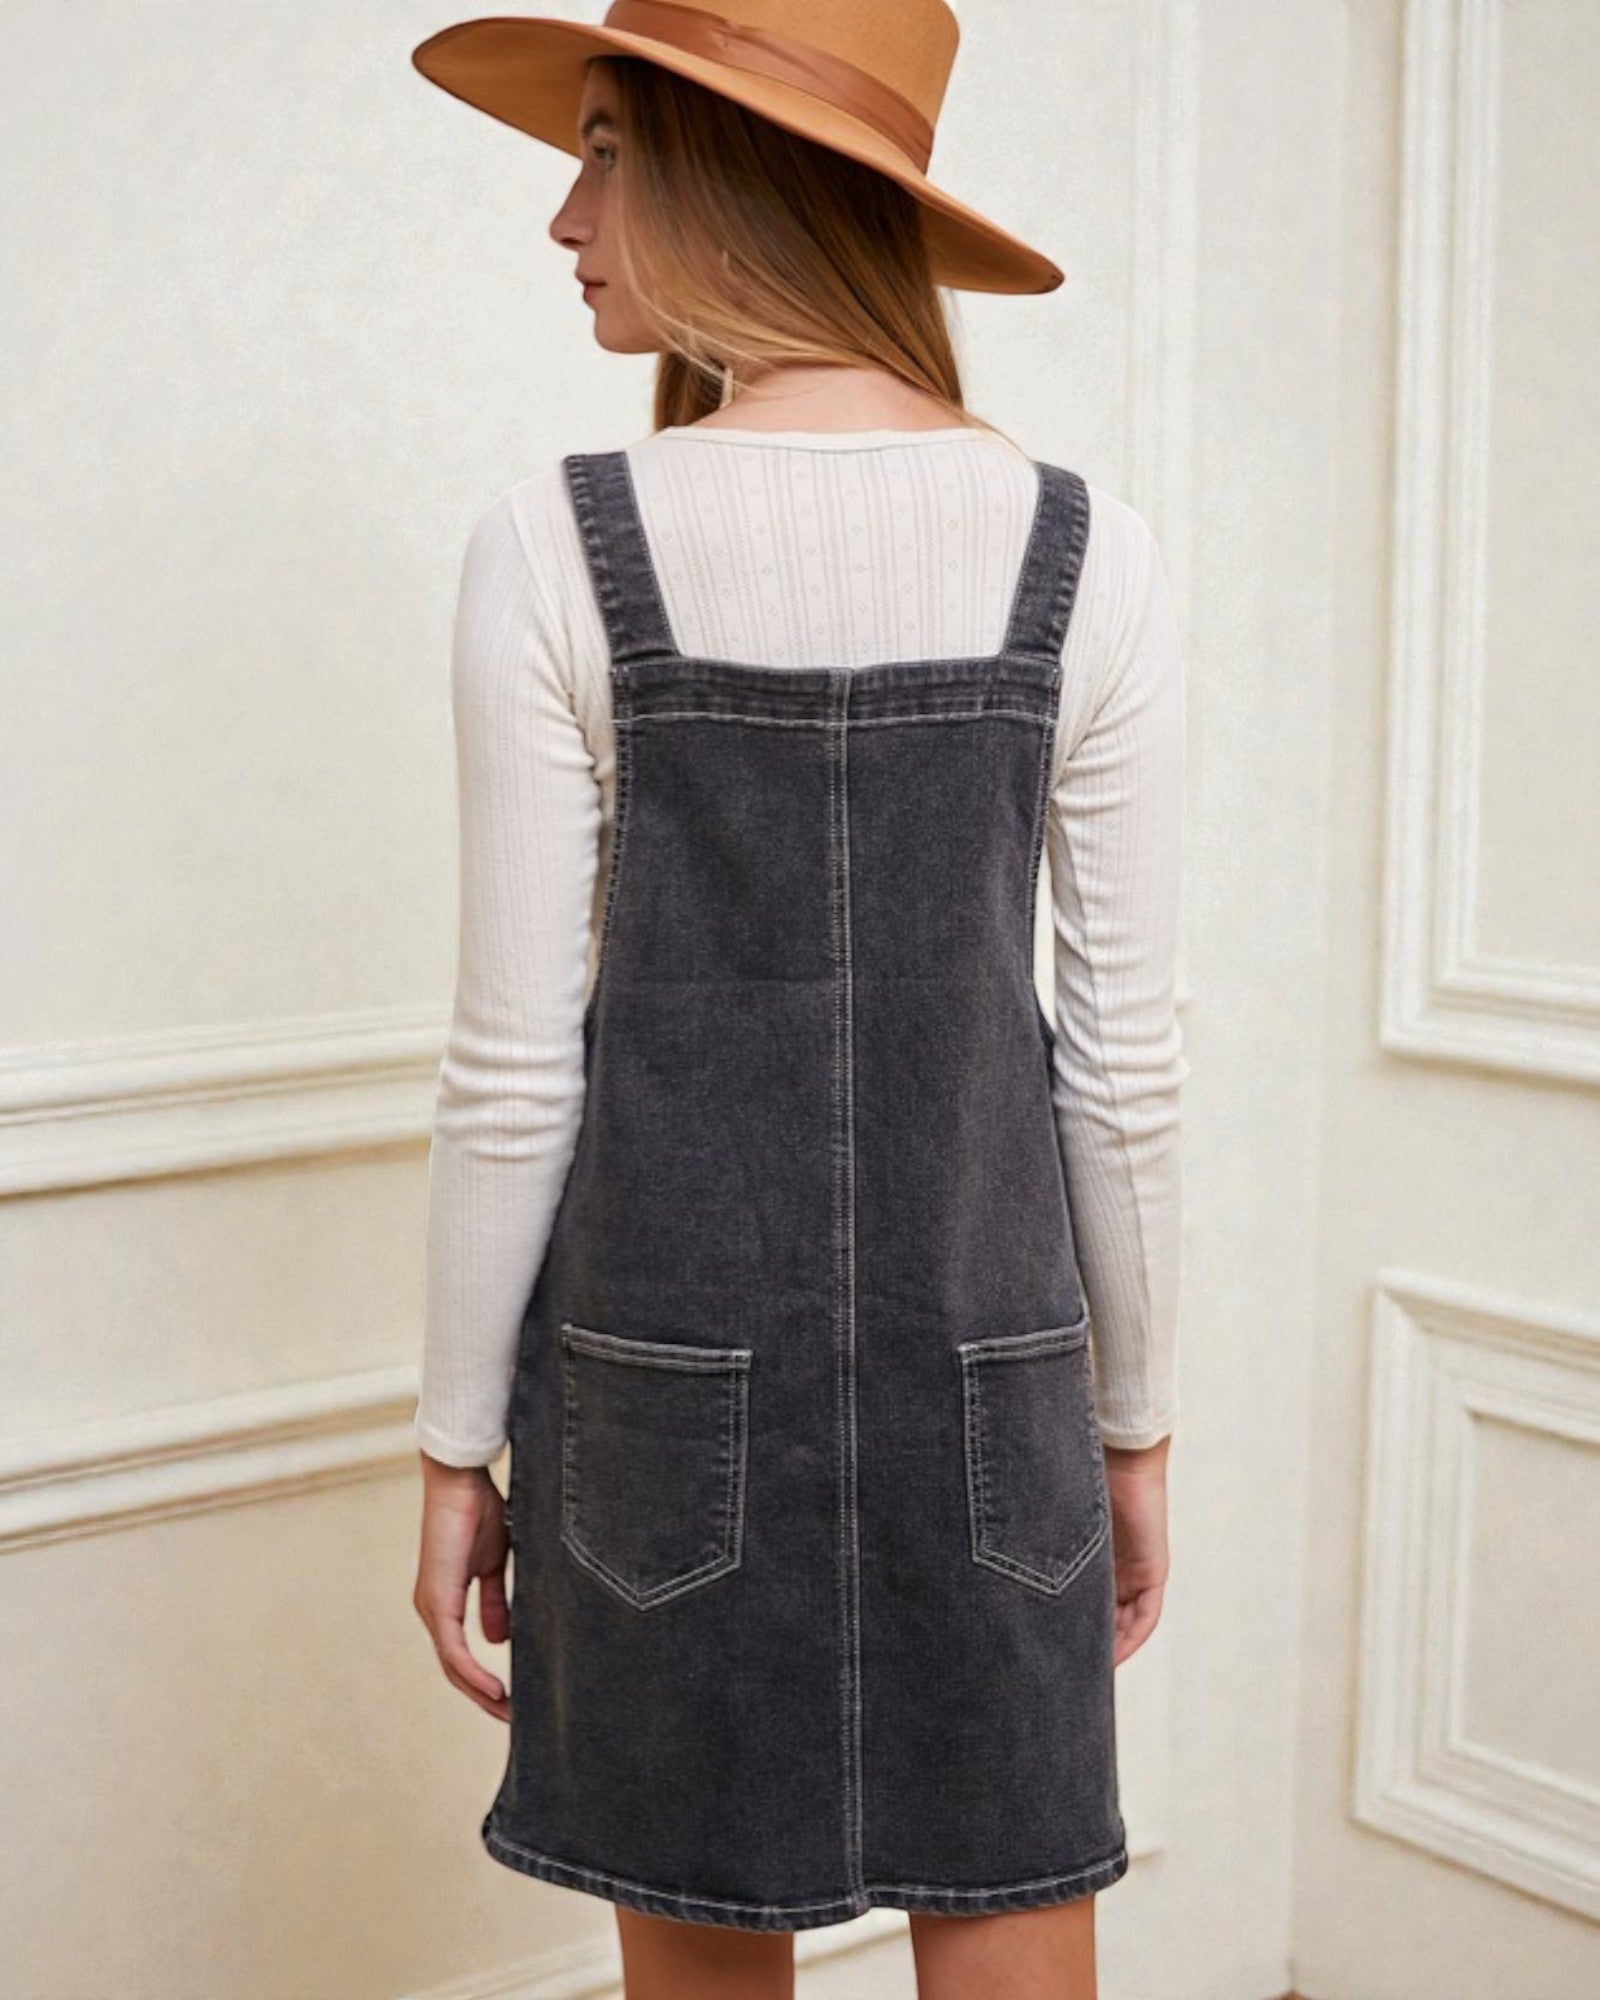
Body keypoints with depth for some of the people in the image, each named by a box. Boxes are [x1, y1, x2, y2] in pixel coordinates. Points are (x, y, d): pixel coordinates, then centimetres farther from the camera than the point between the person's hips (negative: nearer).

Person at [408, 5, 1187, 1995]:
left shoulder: (557, 551, -12)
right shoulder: (1087, 558, -6)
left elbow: (517, 1066, -10)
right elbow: (1124, 1062, -3)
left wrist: (456, 1449, 2)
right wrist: (1135, 1423, 10)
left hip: (666, 1388, -1)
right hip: (982, 1386, 2)